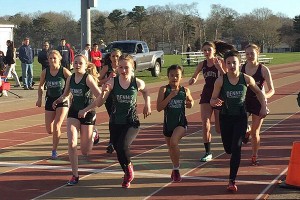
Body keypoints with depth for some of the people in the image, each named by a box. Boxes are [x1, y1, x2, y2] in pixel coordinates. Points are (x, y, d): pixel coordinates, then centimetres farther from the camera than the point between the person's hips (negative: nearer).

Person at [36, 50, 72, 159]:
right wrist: (39, 98, 0)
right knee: (49, 130, 3)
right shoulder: (45, 72, -2)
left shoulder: (64, 71, -13)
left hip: (62, 101, -4)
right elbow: (41, 86, 12)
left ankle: (54, 151, 3)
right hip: (50, 100, 4)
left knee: (56, 127, -13)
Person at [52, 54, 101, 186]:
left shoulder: (88, 78, -16)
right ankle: (75, 176, -5)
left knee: (85, 152, 4)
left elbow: (100, 96, -22)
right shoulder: (70, 79, 2)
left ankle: (93, 135, 39)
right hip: (73, 112, 4)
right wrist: (58, 101, -2)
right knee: (71, 143, -15)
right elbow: (65, 94, 19)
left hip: (87, 114, -4)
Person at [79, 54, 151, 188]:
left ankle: (129, 166, 7)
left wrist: (147, 105, 7)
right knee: (118, 151, 10)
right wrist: (103, 92, -28)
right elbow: (99, 103, -11)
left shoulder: (138, 83, -8)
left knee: (123, 146, -26)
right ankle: (127, 175, 39)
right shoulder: (112, 82, -10)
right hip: (115, 123, 2)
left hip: (132, 123, -2)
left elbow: (146, 92, 17)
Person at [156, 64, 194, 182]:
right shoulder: (164, 89, -7)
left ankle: (176, 168, -7)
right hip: (168, 123, 2)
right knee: (171, 148, 17)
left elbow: (190, 100, 21)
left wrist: (190, 104, -3)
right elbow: (159, 108, -15)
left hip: (181, 123, -2)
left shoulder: (185, 91, -1)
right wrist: (170, 96, -22)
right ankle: (175, 169, 45)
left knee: (173, 142, -27)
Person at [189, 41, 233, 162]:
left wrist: (220, 68, -27)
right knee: (205, 125, -9)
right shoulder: (202, 64, 5)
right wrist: (193, 80, -6)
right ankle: (208, 152, 2)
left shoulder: (221, 62, -7)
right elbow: (194, 78, 17)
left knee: (219, 129, 3)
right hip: (206, 95, 3)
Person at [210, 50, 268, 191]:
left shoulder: (246, 79, -9)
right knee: (228, 149, 13)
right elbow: (212, 100, -7)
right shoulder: (220, 81, -12)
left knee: (236, 147, -14)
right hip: (225, 117, 1)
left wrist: (264, 107, -1)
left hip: (241, 117, -1)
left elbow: (259, 92, 9)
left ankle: (232, 180, -7)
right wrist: (215, 102, -30)